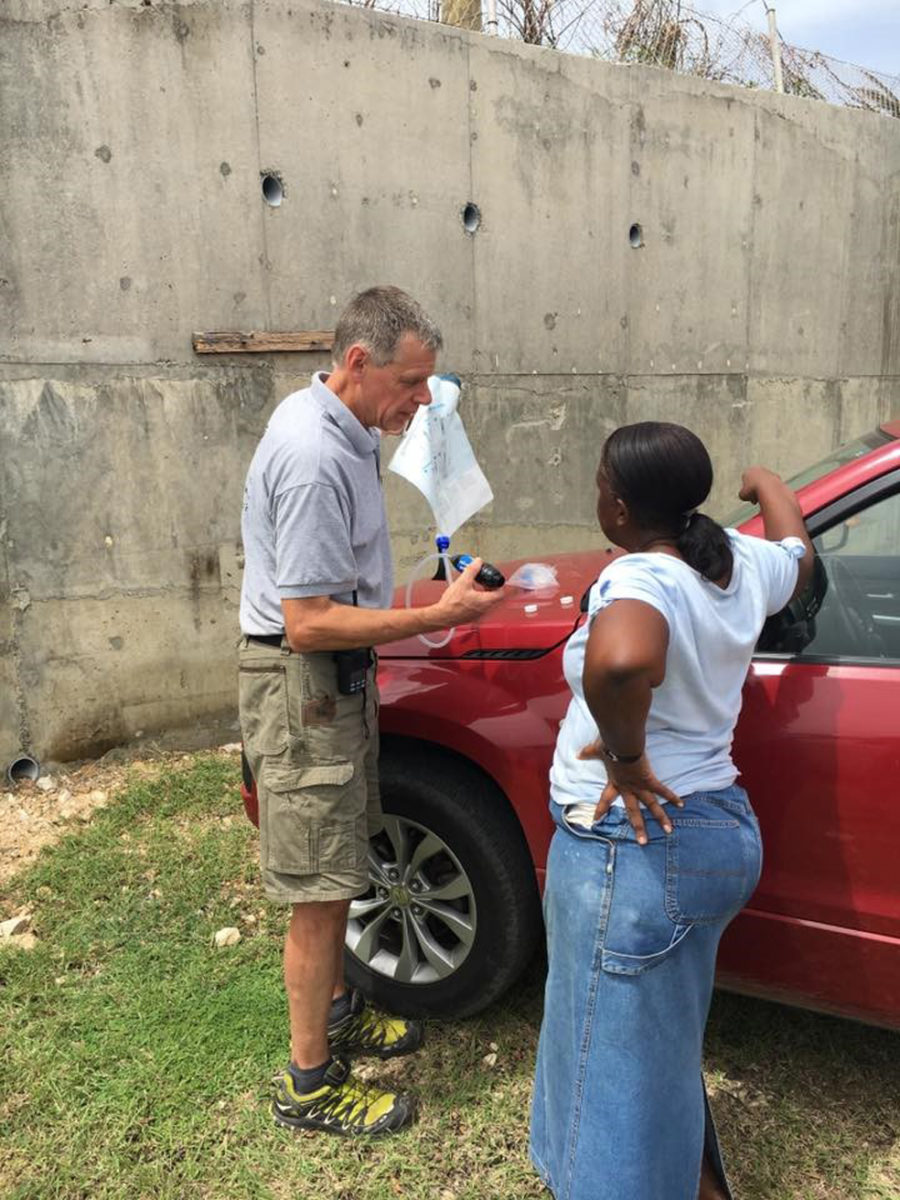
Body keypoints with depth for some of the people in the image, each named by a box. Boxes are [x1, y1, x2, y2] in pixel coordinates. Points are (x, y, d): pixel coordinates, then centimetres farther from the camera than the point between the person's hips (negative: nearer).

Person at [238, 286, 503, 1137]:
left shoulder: (334, 426, 8)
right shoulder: (313, 458, -25)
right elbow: (309, 622, -27)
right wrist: (436, 617, -26)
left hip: (335, 679, 10)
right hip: (302, 684, -10)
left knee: (337, 871, 21)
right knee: (319, 890, 2)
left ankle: (334, 1011, 41)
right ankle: (309, 1082, 20)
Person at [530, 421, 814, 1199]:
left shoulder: (641, 579, -24)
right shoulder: (746, 562, 1)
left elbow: (619, 661, -47)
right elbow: (799, 552, 26)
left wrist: (625, 757, -29)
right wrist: (764, 482, 44)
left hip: (636, 846, -9)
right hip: (717, 826, 9)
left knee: (627, 1063, 11)